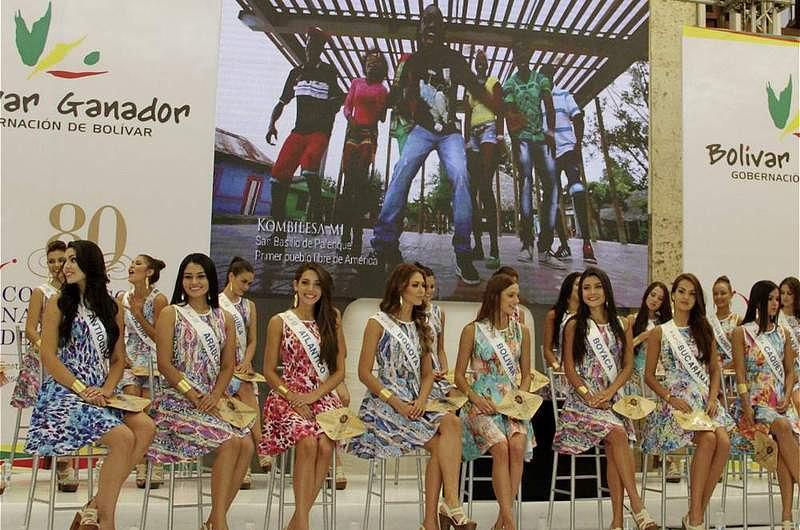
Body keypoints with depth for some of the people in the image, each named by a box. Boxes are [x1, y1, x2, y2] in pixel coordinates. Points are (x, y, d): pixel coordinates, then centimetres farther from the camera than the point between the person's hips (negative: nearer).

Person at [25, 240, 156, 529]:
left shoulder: (112, 309, 13)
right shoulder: (58, 303, 1)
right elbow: (48, 356, -6)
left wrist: (107, 389, -7)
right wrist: (82, 390, -15)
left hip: (100, 394, 5)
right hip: (65, 393, -5)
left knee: (146, 427, -21)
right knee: (122, 437, -26)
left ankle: (96, 507, -13)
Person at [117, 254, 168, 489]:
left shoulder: (158, 299, -5)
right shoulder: (122, 298, 9)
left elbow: (159, 337, -5)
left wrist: (139, 315, -8)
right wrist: (123, 357, -4)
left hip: (153, 360, -3)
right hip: (130, 360, 3)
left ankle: (155, 464, -2)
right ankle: (141, 463, -9)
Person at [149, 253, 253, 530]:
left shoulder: (224, 318, 13)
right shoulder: (170, 314, 0)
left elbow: (228, 366, 10)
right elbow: (165, 365, -6)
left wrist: (214, 396, -8)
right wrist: (194, 397, -13)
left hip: (212, 400, 5)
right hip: (179, 400, -5)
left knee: (247, 444, -19)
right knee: (229, 441, -25)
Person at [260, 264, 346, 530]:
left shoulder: (331, 321, 10)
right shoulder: (279, 322, 5)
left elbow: (339, 371, 8)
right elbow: (269, 370, 5)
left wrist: (313, 396, -7)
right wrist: (293, 398, -9)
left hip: (323, 397, 2)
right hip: (288, 396, -2)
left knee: (325, 445, -27)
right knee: (307, 442, -30)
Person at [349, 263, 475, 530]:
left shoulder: (420, 326, 17)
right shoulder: (378, 323, -2)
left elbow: (427, 373, 16)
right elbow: (364, 373, -6)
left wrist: (421, 400, -5)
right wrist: (396, 403, -15)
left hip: (414, 402, 5)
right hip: (384, 403, -5)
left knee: (452, 422, -25)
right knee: (440, 443, -24)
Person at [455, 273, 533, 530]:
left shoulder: (522, 331, 11)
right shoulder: (472, 330, 1)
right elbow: (459, 376, 6)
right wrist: (476, 399, -10)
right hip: (483, 403, -2)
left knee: (518, 445, -28)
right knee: (500, 447, -30)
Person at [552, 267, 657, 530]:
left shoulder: (623, 325, 12)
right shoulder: (574, 325, 4)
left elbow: (628, 365, 7)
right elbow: (569, 368, 0)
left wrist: (608, 393, -8)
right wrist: (588, 396, -12)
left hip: (612, 397, 2)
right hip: (583, 397, -2)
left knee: (613, 451, -21)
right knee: (617, 434, -27)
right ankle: (636, 503, -21)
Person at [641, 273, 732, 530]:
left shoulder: (704, 330, 15)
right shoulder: (659, 332, 4)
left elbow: (715, 370, 15)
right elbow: (649, 376, 3)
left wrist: (712, 398, -3)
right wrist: (671, 398, -12)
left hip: (705, 399, 4)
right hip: (677, 400, -4)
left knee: (724, 442, -26)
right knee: (707, 439, -31)